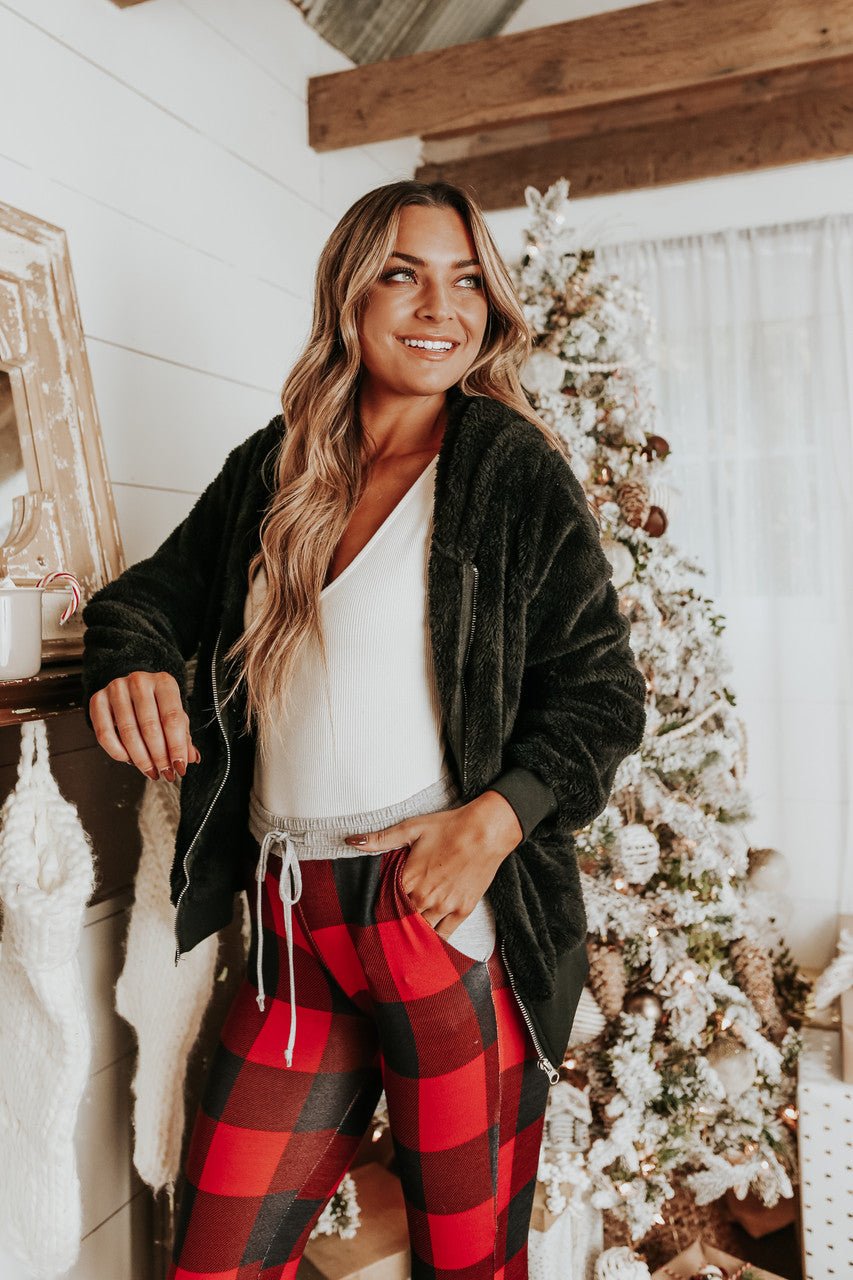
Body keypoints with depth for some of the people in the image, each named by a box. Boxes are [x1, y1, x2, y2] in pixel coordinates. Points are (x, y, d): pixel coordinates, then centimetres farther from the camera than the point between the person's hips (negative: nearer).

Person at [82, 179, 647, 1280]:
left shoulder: (516, 470, -2)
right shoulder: (276, 465, 11)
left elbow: (601, 689, -3)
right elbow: (160, 588, 20)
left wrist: (494, 819, -19)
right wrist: (132, 662, -3)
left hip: (445, 911, -3)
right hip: (293, 921, 4)